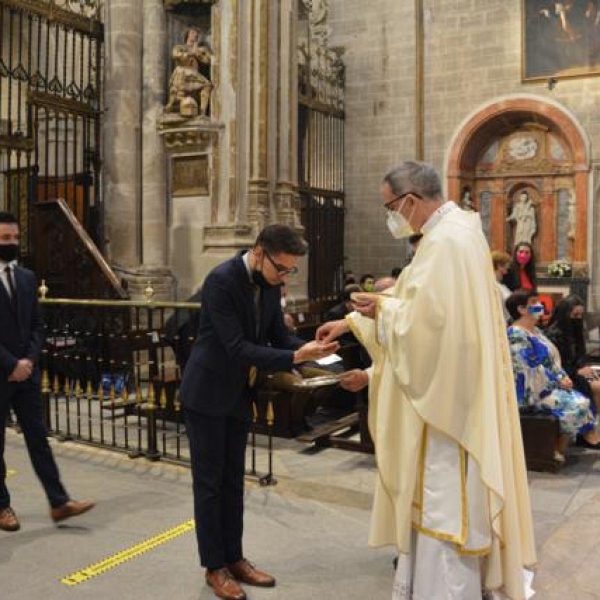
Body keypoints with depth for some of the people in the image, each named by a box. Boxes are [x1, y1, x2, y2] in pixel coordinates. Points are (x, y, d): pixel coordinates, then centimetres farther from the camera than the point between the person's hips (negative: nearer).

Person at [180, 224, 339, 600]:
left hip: (240, 396, 7)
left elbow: (279, 335, 4)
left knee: (233, 482, 15)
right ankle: (214, 567, 17)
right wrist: (295, 358, -34)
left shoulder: (270, 284, 0)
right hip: (208, 394, -7)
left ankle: (234, 559, 27)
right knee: (209, 483, 4)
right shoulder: (222, 280, -24)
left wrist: (310, 348, -15)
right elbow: (237, 348, -28)